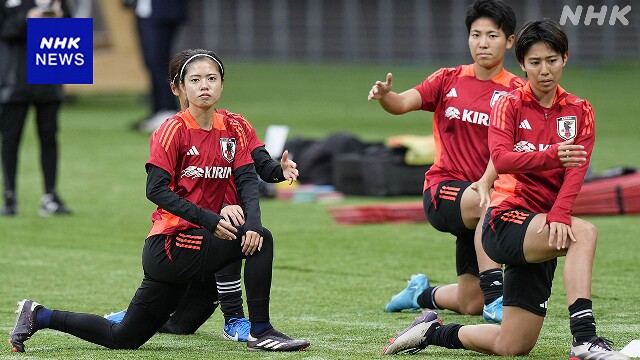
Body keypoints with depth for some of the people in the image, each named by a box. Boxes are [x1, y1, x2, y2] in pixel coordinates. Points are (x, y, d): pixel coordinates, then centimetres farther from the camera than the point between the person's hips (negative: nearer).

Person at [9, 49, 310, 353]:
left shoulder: (231, 128, 6)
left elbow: (246, 179, -1)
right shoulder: (174, 129, -11)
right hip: (170, 244, -7)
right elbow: (156, 190, -18)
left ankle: (39, 317, 24)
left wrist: (252, 222, -21)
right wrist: (208, 220, -27)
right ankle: (261, 332, -11)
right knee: (262, 241, -20)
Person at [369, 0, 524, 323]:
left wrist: (486, 183, -34)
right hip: (442, 189, -1)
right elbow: (403, 103, -11)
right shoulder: (449, 80, 4)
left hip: (484, 193, 1)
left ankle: (422, 294, 37)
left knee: (470, 305, 4)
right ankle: (495, 298, -37)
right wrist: (384, 96, -34)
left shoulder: (515, 91, -2)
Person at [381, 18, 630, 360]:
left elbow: (577, 170, -9)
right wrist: (552, 155, -39)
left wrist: (559, 215, -27)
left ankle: (433, 331, 28)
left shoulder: (580, 111, 7)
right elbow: (500, 159, -21)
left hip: (541, 233, 5)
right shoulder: (510, 105, -2)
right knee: (584, 233, -33)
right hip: (507, 219, -5)